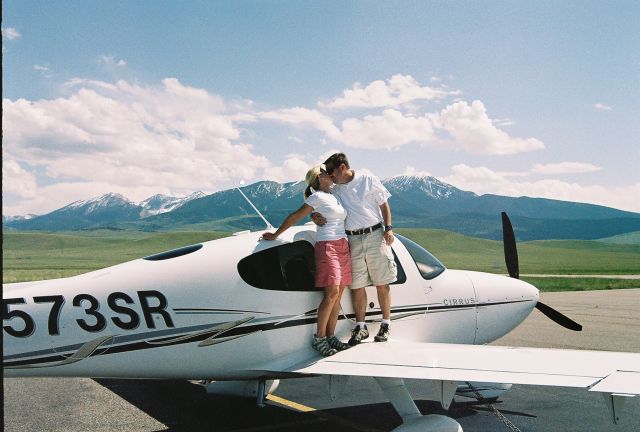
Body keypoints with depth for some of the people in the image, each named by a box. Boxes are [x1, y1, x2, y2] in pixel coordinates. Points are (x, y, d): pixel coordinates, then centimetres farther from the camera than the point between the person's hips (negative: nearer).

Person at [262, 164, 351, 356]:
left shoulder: (335, 197, 21)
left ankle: (331, 336, 9)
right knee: (332, 293, -14)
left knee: (338, 295, 3)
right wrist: (275, 235, 4)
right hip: (326, 246, -7)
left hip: (343, 247, 7)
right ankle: (318, 338, -5)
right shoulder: (317, 197, -2)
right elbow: (294, 217, 0)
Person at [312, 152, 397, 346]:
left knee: (382, 283, 2)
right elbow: (324, 208, 10)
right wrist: (315, 215, -14)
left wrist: (388, 228, -7)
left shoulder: (369, 180, 1)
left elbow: (384, 205, 4)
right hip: (353, 240, 3)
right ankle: (360, 327, 13)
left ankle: (386, 325, 13)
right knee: (356, 285, 3)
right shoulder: (334, 190, 9)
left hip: (375, 235, -3)